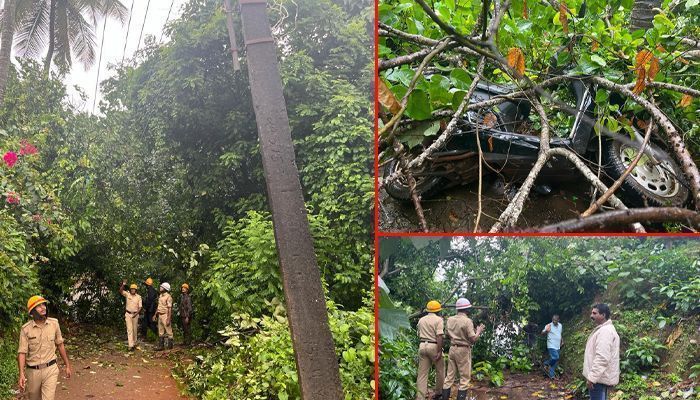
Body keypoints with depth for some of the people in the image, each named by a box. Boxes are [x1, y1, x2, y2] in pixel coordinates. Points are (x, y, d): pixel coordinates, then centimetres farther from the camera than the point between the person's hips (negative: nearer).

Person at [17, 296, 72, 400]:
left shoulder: (54, 323, -2)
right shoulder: (26, 329, -8)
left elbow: (60, 345, 8)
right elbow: (22, 352, -10)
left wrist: (68, 365, 11)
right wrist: (21, 374, -22)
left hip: (50, 369, 0)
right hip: (32, 371, 0)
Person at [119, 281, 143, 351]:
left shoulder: (138, 297, -4)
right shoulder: (127, 294, -2)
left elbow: (140, 307, -5)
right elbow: (120, 291, -17)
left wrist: (136, 313, -17)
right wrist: (123, 284, -31)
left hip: (135, 314, 1)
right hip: (128, 314, -1)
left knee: (135, 330, 10)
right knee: (129, 329, -7)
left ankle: (134, 343, 26)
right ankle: (131, 345, -11)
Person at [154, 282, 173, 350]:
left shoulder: (168, 297, -15)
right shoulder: (160, 296, 11)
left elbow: (170, 309, -17)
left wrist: (168, 319, -21)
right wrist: (155, 314, 16)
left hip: (165, 315, -9)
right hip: (160, 315, 9)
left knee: (168, 331, 0)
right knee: (160, 332, 11)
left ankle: (170, 345, 8)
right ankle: (161, 346, 15)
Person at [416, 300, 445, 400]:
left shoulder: (421, 320, 11)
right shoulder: (438, 320, -8)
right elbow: (439, 336, -16)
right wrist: (439, 351, -17)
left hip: (422, 346, 5)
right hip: (434, 346, -5)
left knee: (422, 373, 5)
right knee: (440, 371, 15)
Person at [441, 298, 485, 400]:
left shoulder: (450, 319, 4)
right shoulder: (467, 321, -15)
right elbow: (473, 339, -15)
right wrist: (479, 331, 2)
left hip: (452, 348, 6)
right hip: (463, 350, -6)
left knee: (450, 376, 12)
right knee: (465, 378, 4)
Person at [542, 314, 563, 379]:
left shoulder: (560, 326, 11)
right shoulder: (549, 325, -11)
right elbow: (542, 333, -17)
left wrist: (562, 341, 18)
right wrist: (546, 331, -38)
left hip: (558, 346, 7)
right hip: (551, 346, -7)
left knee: (554, 360, 7)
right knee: (555, 358, -21)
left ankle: (551, 375, 14)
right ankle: (546, 364, 5)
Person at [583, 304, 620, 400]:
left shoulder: (605, 331, -19)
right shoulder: (604, 329, 16)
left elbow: (602, 358, -27)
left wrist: (592, 377, -26)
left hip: (598, 378, -11)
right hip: (599, 376, 11)